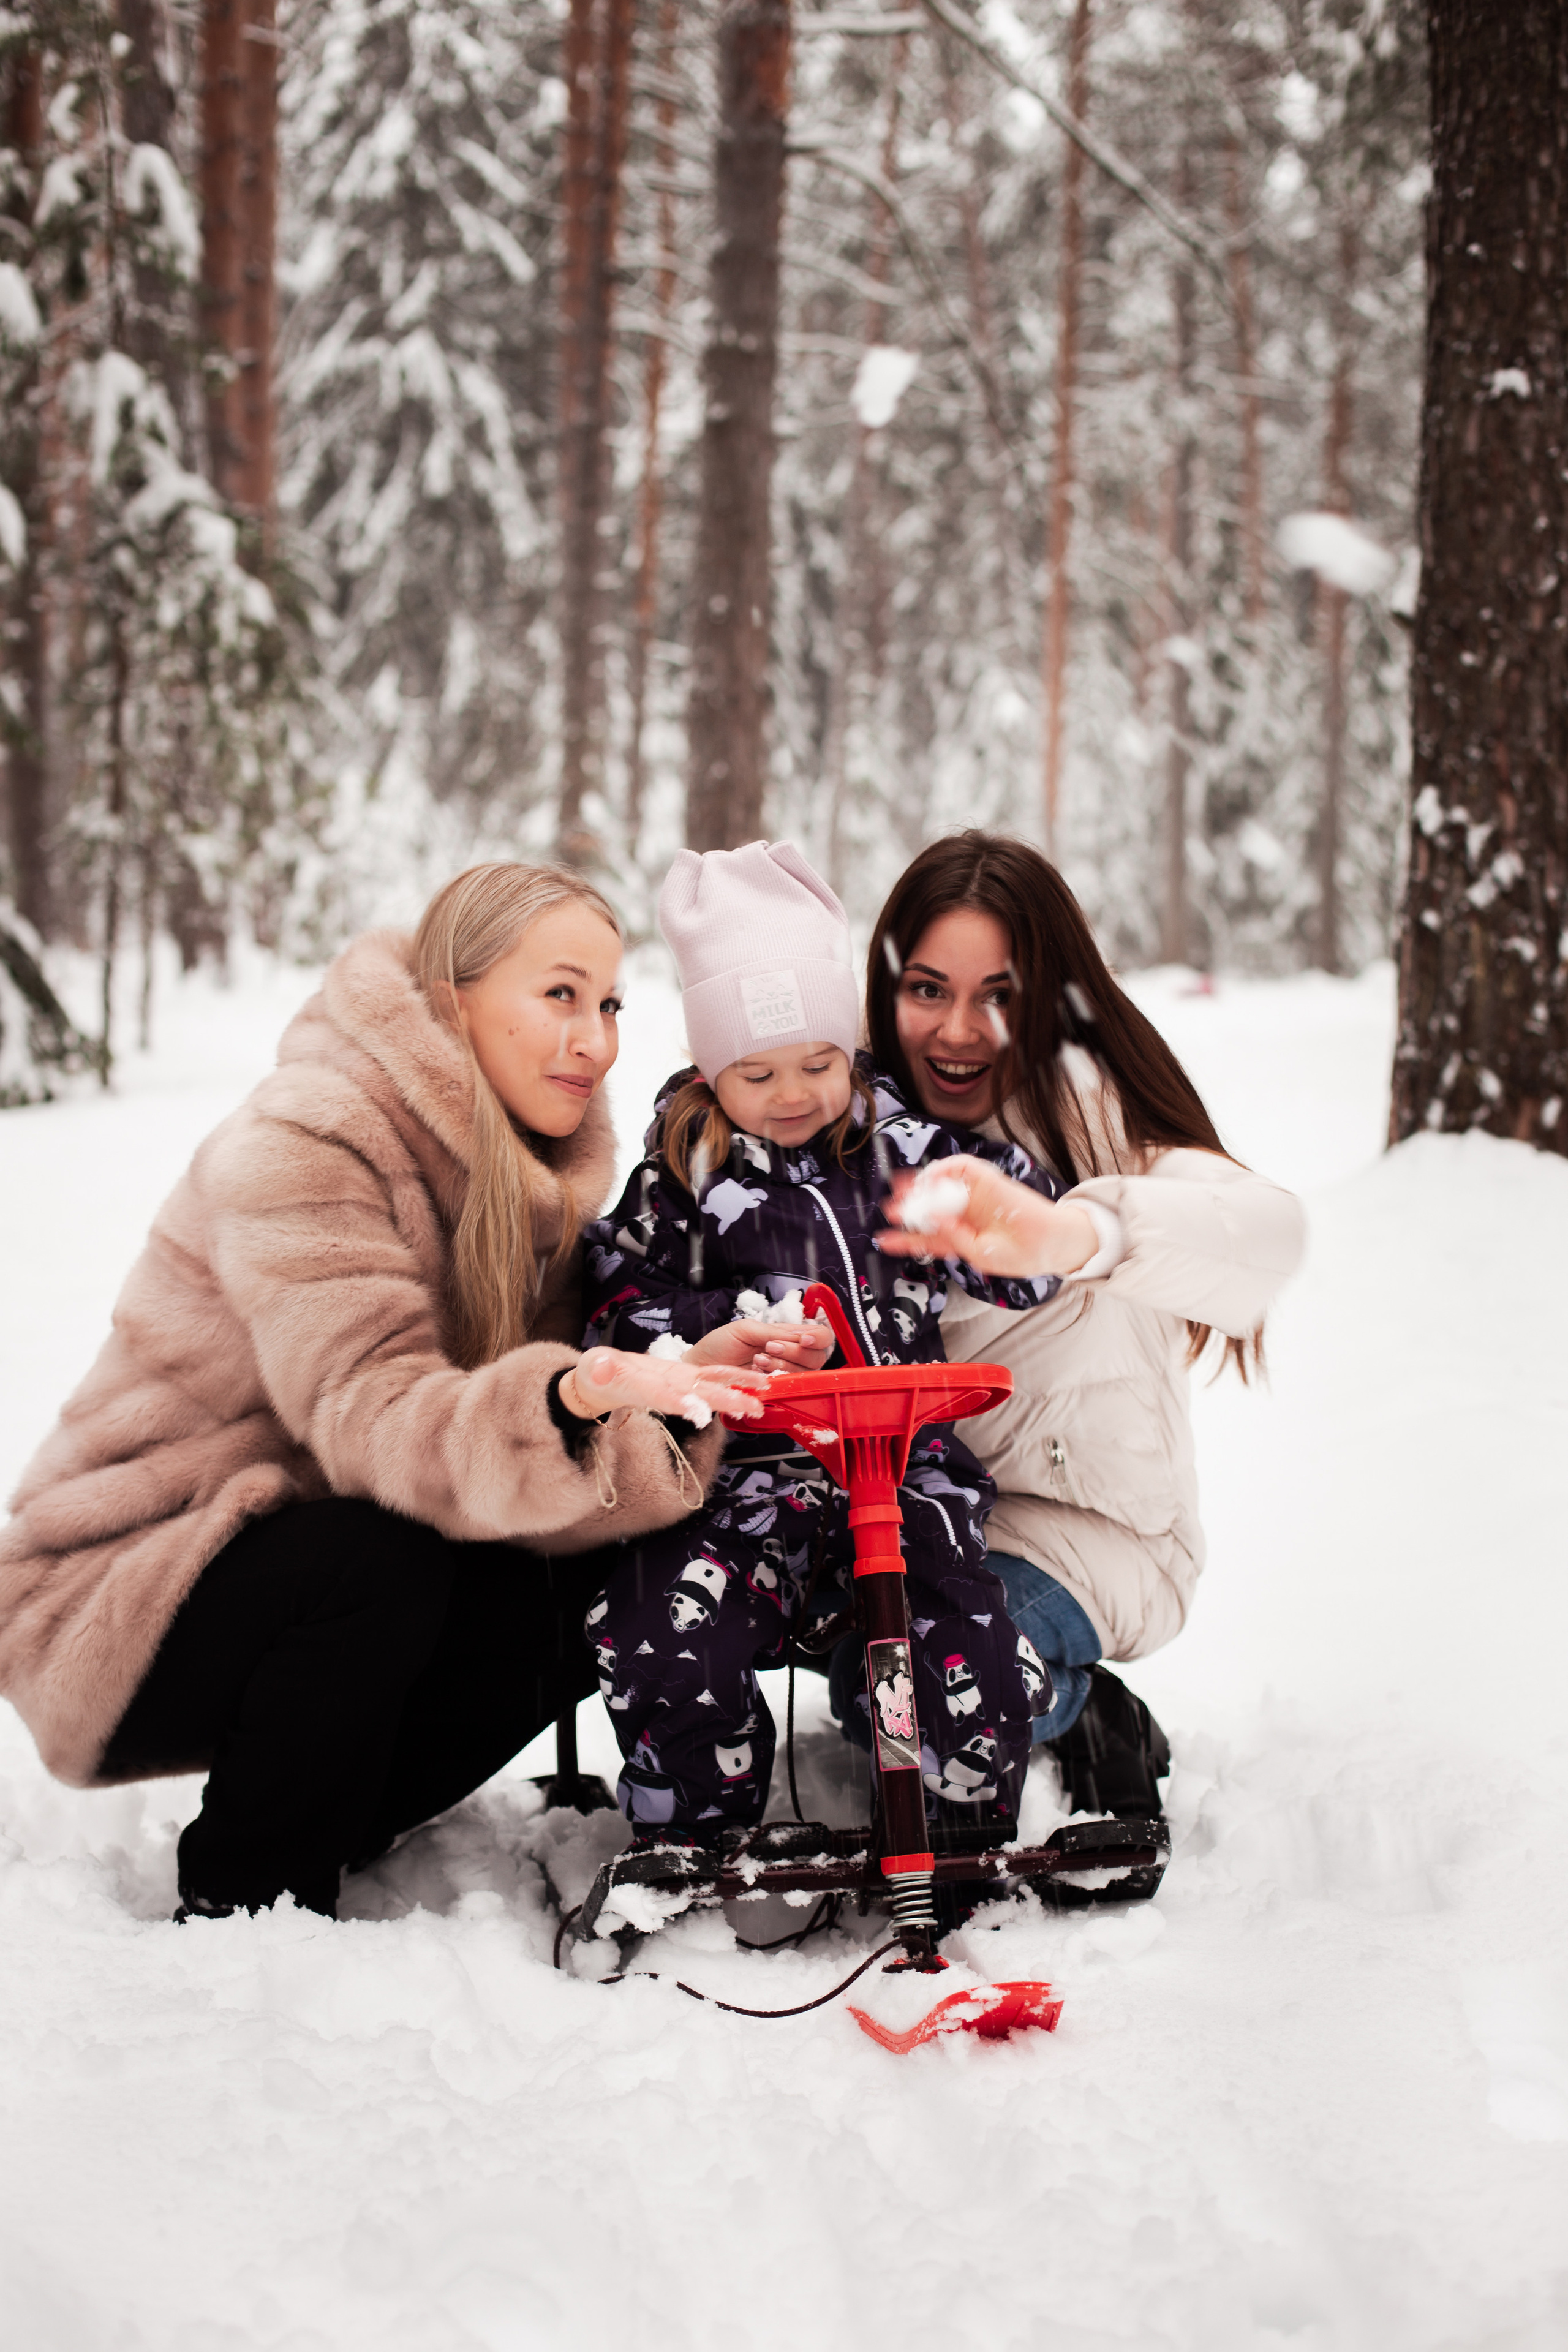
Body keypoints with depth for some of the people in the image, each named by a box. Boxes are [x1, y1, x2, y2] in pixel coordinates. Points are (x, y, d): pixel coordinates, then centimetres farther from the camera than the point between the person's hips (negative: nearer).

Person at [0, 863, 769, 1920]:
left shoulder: (531, 1182, 3)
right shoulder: (302, 1152, -22)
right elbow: (367, 1416, -34)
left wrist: (689, 1385, -28)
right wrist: (567, 1399, -53)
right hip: (117, 1602, -8)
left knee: (582, 1599, -11)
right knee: (377, 1558, -34)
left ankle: (306, 1848, 7)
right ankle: (241, 1903, -12)